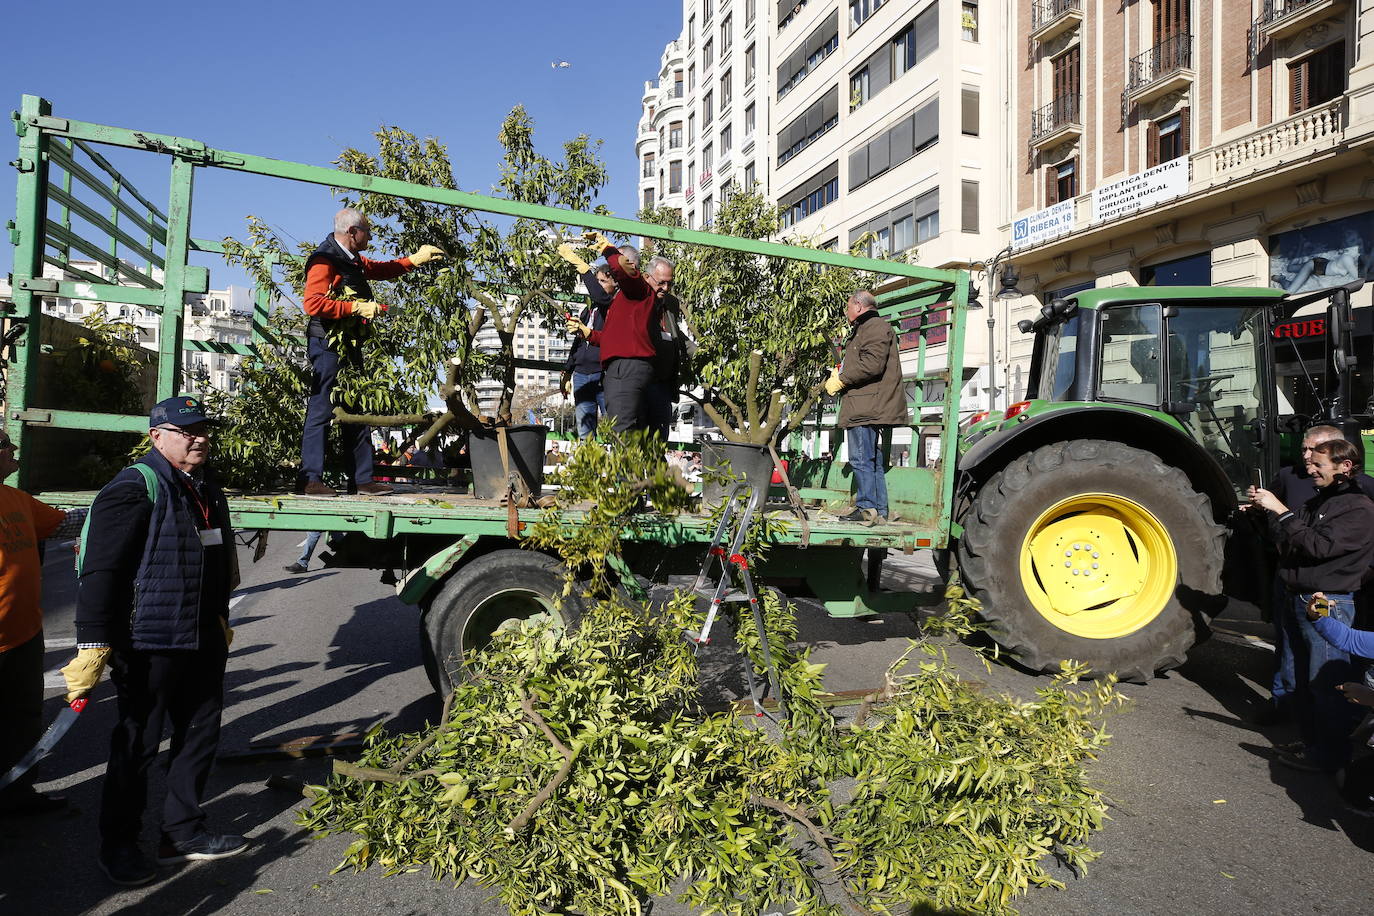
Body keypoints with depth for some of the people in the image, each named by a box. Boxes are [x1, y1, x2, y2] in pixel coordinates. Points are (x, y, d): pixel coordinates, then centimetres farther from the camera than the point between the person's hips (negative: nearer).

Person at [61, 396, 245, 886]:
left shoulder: (207, 488, 12)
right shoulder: (135, 489, -15)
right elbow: (100, 570, -20)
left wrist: (220, 622, 26)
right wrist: (93, 644, -23)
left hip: (203, 641, 8)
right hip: (149, 642, -8)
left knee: (200, 735, 15)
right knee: (137, 743, 6)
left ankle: (184, 832, 30)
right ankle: (118, 845, 25)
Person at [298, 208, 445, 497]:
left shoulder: (352, 259, 18)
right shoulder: (324, 259, -12)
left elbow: (381, 269, 37)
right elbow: (313, 304, -22)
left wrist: (415, 259, 30)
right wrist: (356, 307, -21)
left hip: (350, 346, 10)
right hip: (328, 345, -10)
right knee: (321, 412, -8)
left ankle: (363, 479, 14)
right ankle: (310, 480, -3)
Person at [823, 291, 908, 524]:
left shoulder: (875, 327, -7)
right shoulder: (865, 329, 27)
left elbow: (872, 365, -19)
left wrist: (841, 380, -12)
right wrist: (840, 374, 14)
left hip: (868, 407, -11)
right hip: (867, 407, 11)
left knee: (861, 459, -10)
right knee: (873, 460, 11)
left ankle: (867, 508, -7)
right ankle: (880, 511, 15)